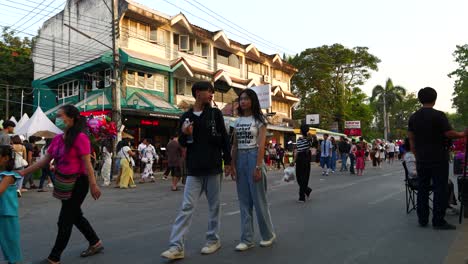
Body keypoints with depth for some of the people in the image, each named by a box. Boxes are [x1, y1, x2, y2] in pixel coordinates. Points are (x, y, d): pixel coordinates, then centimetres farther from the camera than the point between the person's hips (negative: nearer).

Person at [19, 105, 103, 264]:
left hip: (78, 183, -9)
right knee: (75, 216, 19)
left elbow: (87, 163, -21)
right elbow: (45, 161, 11)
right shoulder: (57, 139, 6)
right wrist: (24, 172, 7)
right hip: (64, 183, 9)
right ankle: (95, 243, 35)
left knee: (65, 221, 1)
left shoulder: (80, 138, -17)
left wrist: (93, 185, -22)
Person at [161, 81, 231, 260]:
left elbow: (224, 138, 3)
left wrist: (227, 162, -1)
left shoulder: (215, 113, 3)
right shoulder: (186, 116, 5)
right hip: (194, 170, 0)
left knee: (214, 206, 9)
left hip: (214, 168, 0)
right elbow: (182, 143, 10)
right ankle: (176, 246, 1)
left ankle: (213, 240, 24)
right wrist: (185, 134, -12)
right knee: (187, 207, -2)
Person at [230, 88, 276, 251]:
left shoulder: (259, 120, -3)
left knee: (258, 199, 1)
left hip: (254, 157, -5)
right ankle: (247, 239, 12)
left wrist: (258, 166, -18)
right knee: (244, 200, 6)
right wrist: (232, 165, 4)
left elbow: (261, 145, -11)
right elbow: (234, 146, 11)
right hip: (240, 159, 6)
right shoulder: (238, 121, 12)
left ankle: (268, 235, 20)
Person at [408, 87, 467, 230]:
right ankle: (438, 221, 4)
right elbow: (450, 134, -13)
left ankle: (422, 219, 14)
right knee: (440, 189, 2)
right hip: (438, 159, -5)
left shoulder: (413, 117, 5)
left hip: (422, 160, 5)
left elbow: (411, 139, 8)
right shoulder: (438, 115, -12)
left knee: (422, 188, 10)